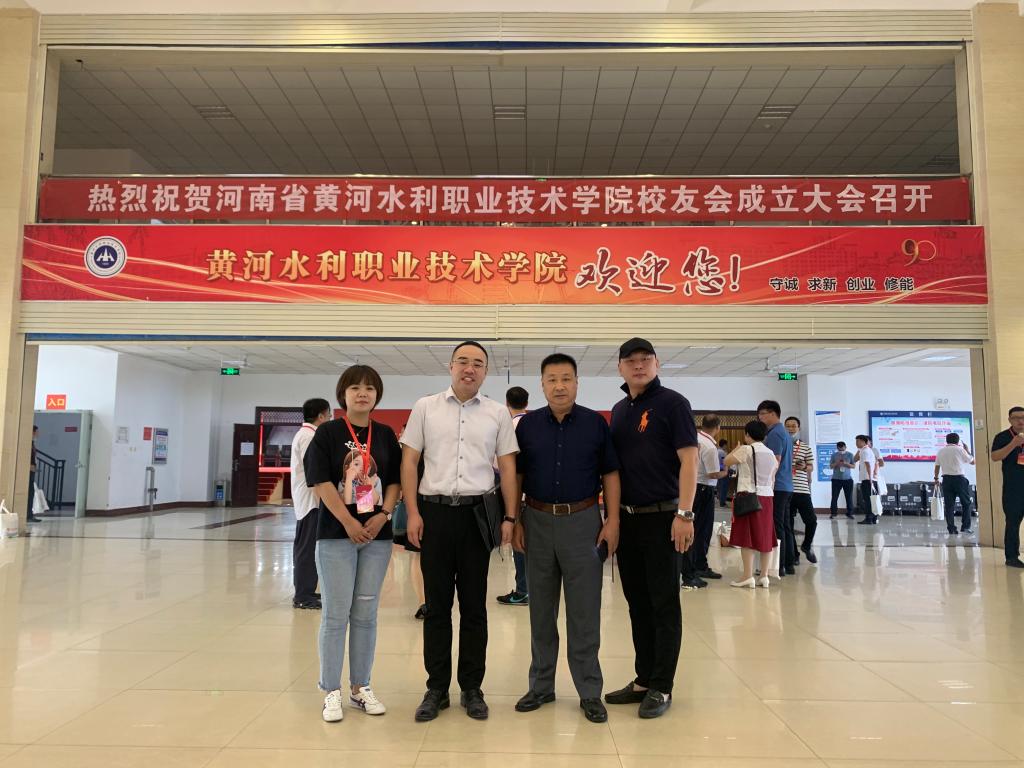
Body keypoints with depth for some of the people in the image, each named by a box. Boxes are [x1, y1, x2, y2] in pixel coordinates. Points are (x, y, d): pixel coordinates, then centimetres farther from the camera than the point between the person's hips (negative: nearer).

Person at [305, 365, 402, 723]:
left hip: (378, 534, 3)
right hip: (337, 533, -3)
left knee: (365, 613, 10)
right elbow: (322, 482, -9)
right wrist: (349, 523, -13)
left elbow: (395, 481, 8)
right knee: (336, 613, 1)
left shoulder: (386, 435, 8)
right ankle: (332, 692, 13)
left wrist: (383, 514, -8)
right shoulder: (327, 432, -2)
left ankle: (360, 687, 21)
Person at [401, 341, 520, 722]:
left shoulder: (498, 413, 6)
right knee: (436, 605, 7)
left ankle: (472, 688, 20)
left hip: (477, 514, 0)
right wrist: (413, 513, -4)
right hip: (434, 511, 0)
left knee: (474, 606, 8)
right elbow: (409, 462, 4)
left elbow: (507, 467, 7)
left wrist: (510, 517, 0)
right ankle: (436, 688, 20)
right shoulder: (425, 407, 5)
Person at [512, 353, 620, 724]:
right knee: (540, 610, 11)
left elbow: (610, 474, 2)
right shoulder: (527, 425, 4)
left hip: (583, 521, -2)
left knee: (585, 611, 3)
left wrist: (612, 521, -5)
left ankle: (590, 692, 16)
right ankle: (541, 686, 25)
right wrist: (515, 521, 1)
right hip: (538, 522, 2)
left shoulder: (596, 423, 0)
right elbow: (516, 476, 7)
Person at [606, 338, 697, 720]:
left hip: (662, 518, -6)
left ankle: (661, 688, 13)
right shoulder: (619, 410, 13)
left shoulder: (672, 403, -7)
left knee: (664, 605, 3)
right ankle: (643, 680, 25)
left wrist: (684, 514, -20)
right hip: (627, 518, 7)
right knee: (637, 603, 13)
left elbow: (688, 459, -13)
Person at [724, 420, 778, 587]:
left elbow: (727, 461, -7)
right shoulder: (771, 453, 11)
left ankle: (748, 576, -3)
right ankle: (764, 576, 13)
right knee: (764, 537, 9)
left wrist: (736, 449, 8)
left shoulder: (746, 450, -9)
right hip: (767, 497, 6)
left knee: (746, 536, -3)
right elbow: (773, 479, 14)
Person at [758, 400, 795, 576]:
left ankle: (778, 566, -3)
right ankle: (789, 564, 16)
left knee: (776, 528, -6)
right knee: (785, 526, 12)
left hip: (776, 487, -10)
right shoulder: (784, 432, 18)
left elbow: (775, 462, -19)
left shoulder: (775, 434, -13)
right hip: (786, 486, 10)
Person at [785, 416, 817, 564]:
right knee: (788, 523, 4)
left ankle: (806, 546, 26)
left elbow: (811, 468, 11)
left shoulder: (805, 447, 8)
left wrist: (804, 467, -11)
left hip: (802, 489, 1)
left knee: (811, 520, -1)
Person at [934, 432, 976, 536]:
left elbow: (937, 466, 11)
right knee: (966, 503, 10)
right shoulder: (959, 449, -4)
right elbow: (973, 461, 5)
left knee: (949, 505, 4)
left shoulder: (941, 451, 8)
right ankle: (965, 527, 7)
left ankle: (951, 529, 3)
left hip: (946, 479, 3)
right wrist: (966, 450, 17)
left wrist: (936, 478, 22)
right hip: (959, 478, -3)